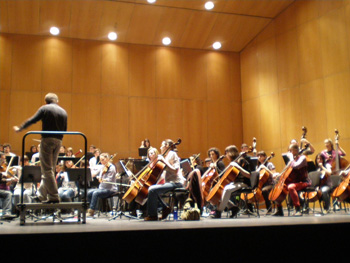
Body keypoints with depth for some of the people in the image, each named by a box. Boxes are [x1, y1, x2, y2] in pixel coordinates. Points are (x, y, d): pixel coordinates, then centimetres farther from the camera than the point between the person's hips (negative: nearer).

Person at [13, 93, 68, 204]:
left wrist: (20, 128, 9)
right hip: (58, 141, 5)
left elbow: (32, 120, -2)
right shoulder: (63, 112, 14)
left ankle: (53, 196, -7)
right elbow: (65, 129, 14)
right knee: (51, 169, 13)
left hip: (47, 139, -5)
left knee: (47, 170, -4)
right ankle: (42, 195, 20)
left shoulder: (44, 108, 1)